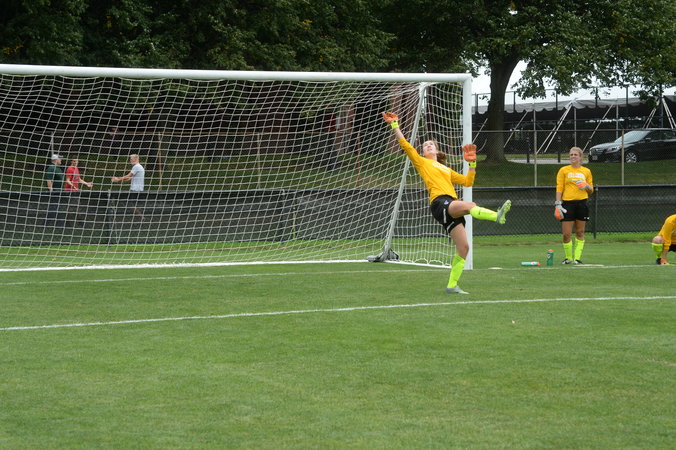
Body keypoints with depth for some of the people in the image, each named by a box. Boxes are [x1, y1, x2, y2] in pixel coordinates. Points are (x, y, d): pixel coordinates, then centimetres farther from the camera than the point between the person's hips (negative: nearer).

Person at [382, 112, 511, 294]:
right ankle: (497, 215, -63)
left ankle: (452, 286, 0)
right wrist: (395, 125, 10)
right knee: (470, 205, -35)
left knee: (463, 247, -4)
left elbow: (468, 181, 34)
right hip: (439, 202, -6)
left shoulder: (446, 169, 34)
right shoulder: (421, 162, 19)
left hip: (453, 207, 6)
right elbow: (405, 144, 12)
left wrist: (472, 163, 26)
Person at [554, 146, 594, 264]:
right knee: (566, 234, -6)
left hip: (582, 203, 2)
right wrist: (558, 204, -8)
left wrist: (587, 186, -7)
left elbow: (591, 190, 16)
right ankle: (568, 258, 9)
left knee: (580, 232, 3)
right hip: (567, 203, -2)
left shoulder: (586, 171, 11)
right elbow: (559, 188, 1)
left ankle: (577, 258, 9)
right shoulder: (563, 170, 5)